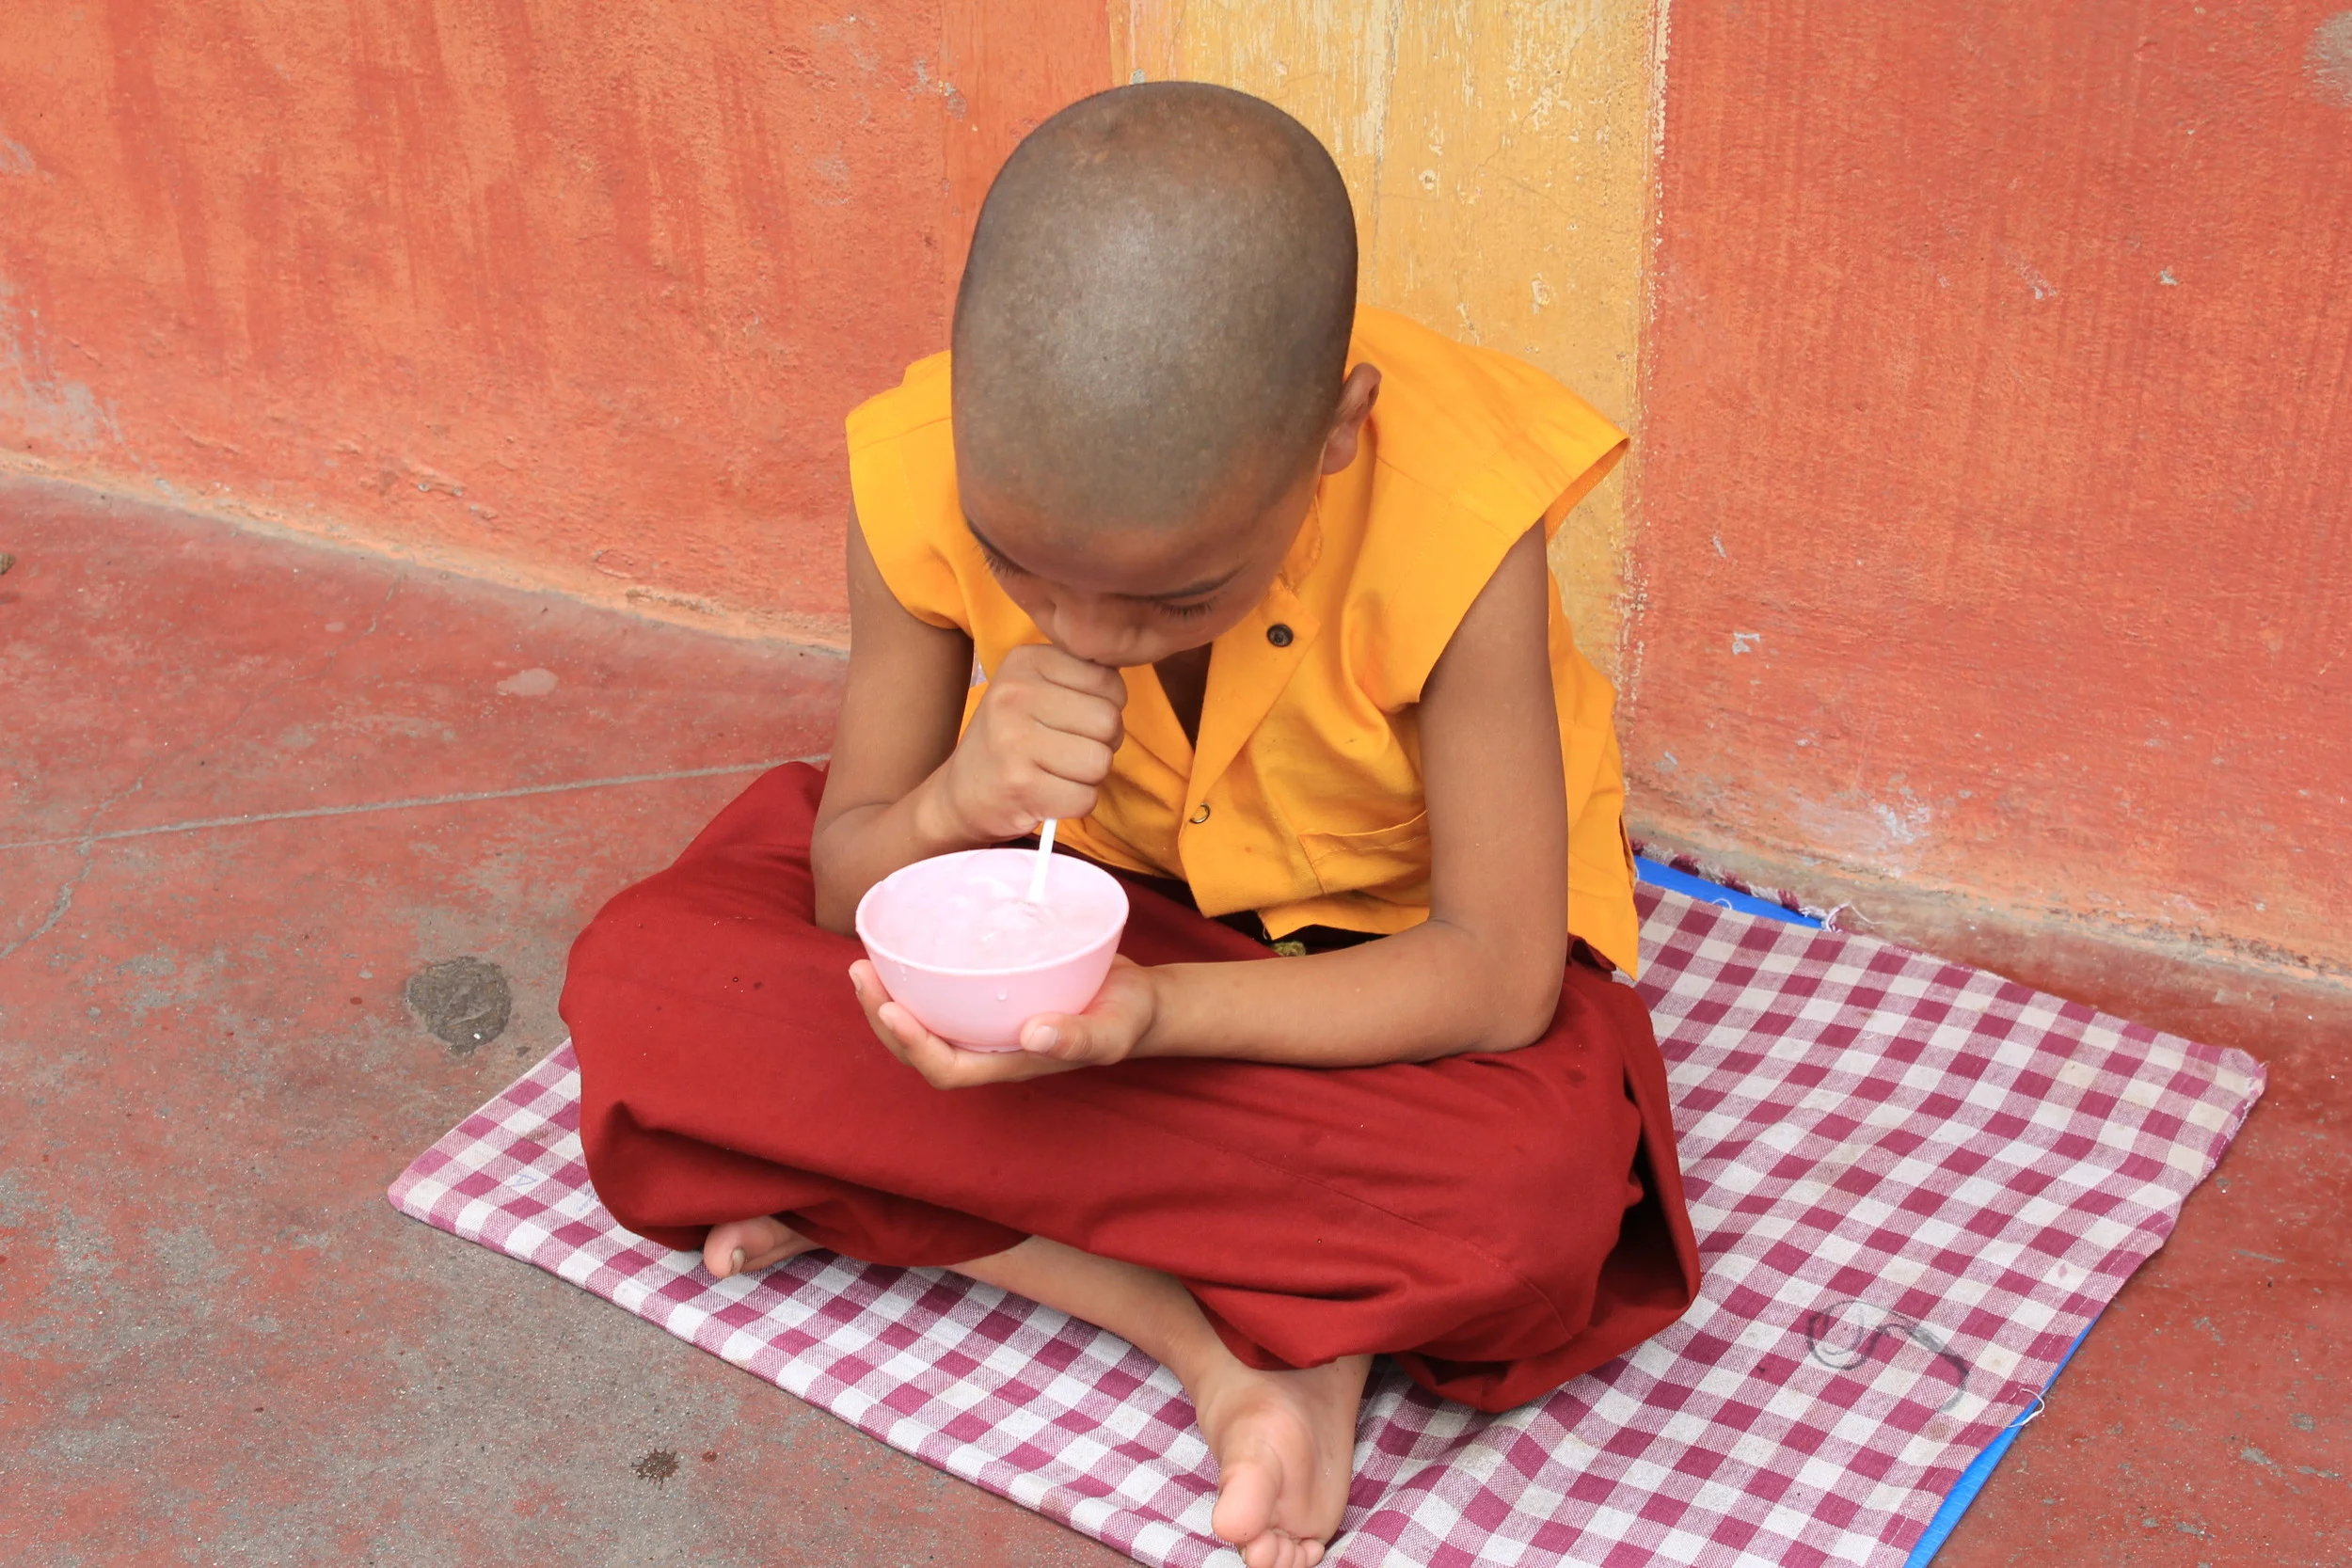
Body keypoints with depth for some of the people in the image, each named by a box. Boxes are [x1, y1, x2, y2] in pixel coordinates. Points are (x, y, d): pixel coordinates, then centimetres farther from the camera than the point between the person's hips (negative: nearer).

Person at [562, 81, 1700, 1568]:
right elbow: (844, 898, -12)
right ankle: (1218, 1322, -19)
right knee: (640, 978, -18)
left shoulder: (1455, 527, -32)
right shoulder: (927, 479, -23)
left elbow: (1498, 981, -26)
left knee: (1532, 1201, -36)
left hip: (1374, 952, -3)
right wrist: (950, 808, -35)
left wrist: (1147, 1012, -38)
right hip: (1081, 899, 4)